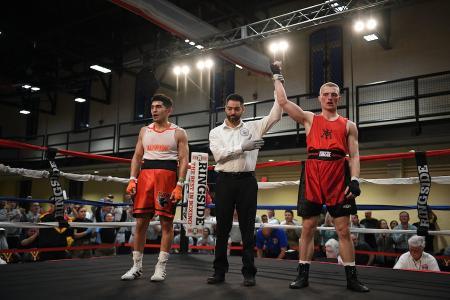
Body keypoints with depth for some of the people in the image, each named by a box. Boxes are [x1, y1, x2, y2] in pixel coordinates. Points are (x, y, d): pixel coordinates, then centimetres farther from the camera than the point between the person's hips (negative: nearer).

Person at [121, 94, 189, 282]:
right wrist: (132, 179, 1)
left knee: (166, 222, -2)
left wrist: (179, 185, -12)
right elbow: (137, 157, 15)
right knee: (140, 221, 3)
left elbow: (183, 160, -1)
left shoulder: (178, 133, 5)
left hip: (167, 176, -3)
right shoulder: (144, 131, 17)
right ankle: (136, 266, 13)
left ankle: (161, 267, 7)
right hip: (145, 174, 4)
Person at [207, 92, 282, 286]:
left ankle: (249, 272, 9)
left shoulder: (253, 127, 10)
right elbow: (219, 154, -7)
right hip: (225, 181, 0)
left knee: (247, 228, 2)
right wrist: (242, 147, -15)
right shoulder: (216, 132, 9)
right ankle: (219, 270, 14)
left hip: (247, 181, 0)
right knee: (222, 227, 5)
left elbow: (275, 116, 2)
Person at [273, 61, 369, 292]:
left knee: (343, 229, 3)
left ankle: (351, 277, 12)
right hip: (312, 175, 0)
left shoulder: (348, 125, 13)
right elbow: (283, 102, 8)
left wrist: (355, 180, -7)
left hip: (338, 176, 0)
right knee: (308, 227, 4)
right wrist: (278, 76, 14)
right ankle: (303, 274, 14)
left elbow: (354, 156, 6)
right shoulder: (309, 119, 13)